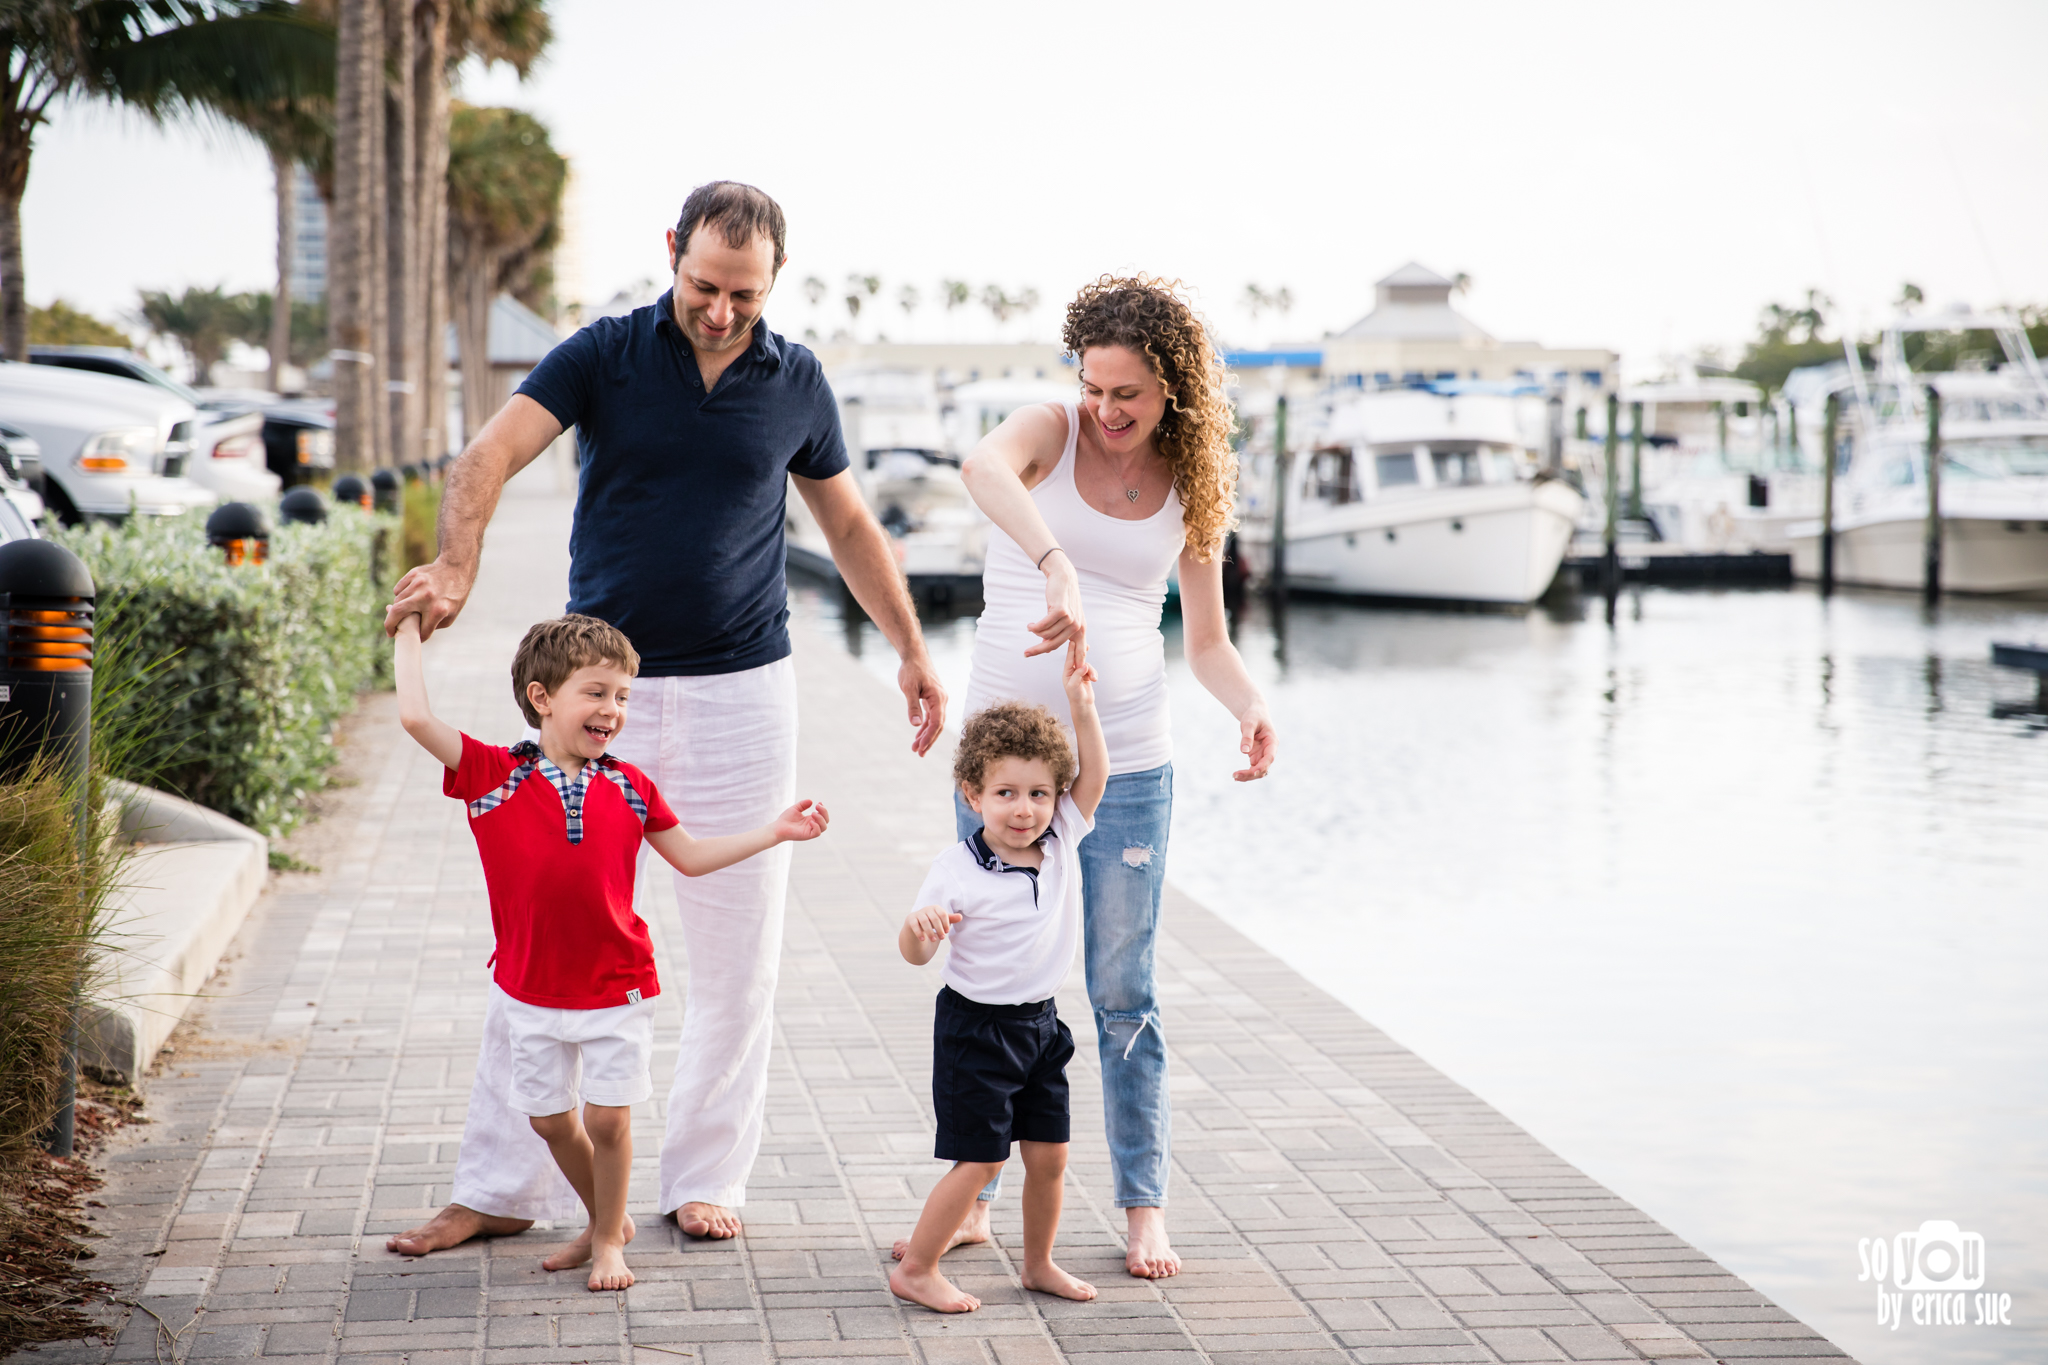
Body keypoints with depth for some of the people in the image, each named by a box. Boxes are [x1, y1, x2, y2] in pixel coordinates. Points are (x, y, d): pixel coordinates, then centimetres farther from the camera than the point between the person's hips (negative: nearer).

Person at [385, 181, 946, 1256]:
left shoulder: (796, 383, 4)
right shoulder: (604, 355, -3)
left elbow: (849, 525, 16)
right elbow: (489, 456, -16)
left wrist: (912, 652, 14)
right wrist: (455, 566, -35)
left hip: (742, 693, 2)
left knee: (736, 955, 5)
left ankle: (705, 1178, 18)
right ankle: (499, 1187, 7)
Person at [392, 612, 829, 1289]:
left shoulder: (629, 788, 1)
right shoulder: (494, 776, -8)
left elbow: (690, 856, 10)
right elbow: (416, 718, -16)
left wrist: (774, 832, 5)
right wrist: (410, 633, -8)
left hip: (616, 986, 0)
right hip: (532, 990, 0)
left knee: (608, 1118, -1)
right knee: (550, 1119, 11)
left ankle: (608, 1241, 19)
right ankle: (603, 1219, 34)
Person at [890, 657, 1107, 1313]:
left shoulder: (1062, 841, -1)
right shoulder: (958, 869, -16)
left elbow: (1094, 776, -3)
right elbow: (915, 954, -13)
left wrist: (1081, 705, -13)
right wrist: (921, 925, -36)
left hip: (1039, 1025, 6)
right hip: (976, 1029, -6)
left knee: (1049, 1156, 10)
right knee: (980, 1160, -5)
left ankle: (1039, 1264, 29)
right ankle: (915, 1270, 7)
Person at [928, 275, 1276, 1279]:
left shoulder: (1192, 488, 4)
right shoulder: (1051, 432, -4)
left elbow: (1206, 642, 11)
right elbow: (982, 465, -30)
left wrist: (1249, 705, -11)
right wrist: (1057, 567, -45)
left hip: (1126, 763, 1)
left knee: (1122, 993, 5)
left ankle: (1143, 1206, 16)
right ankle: (972, 1197, 19)